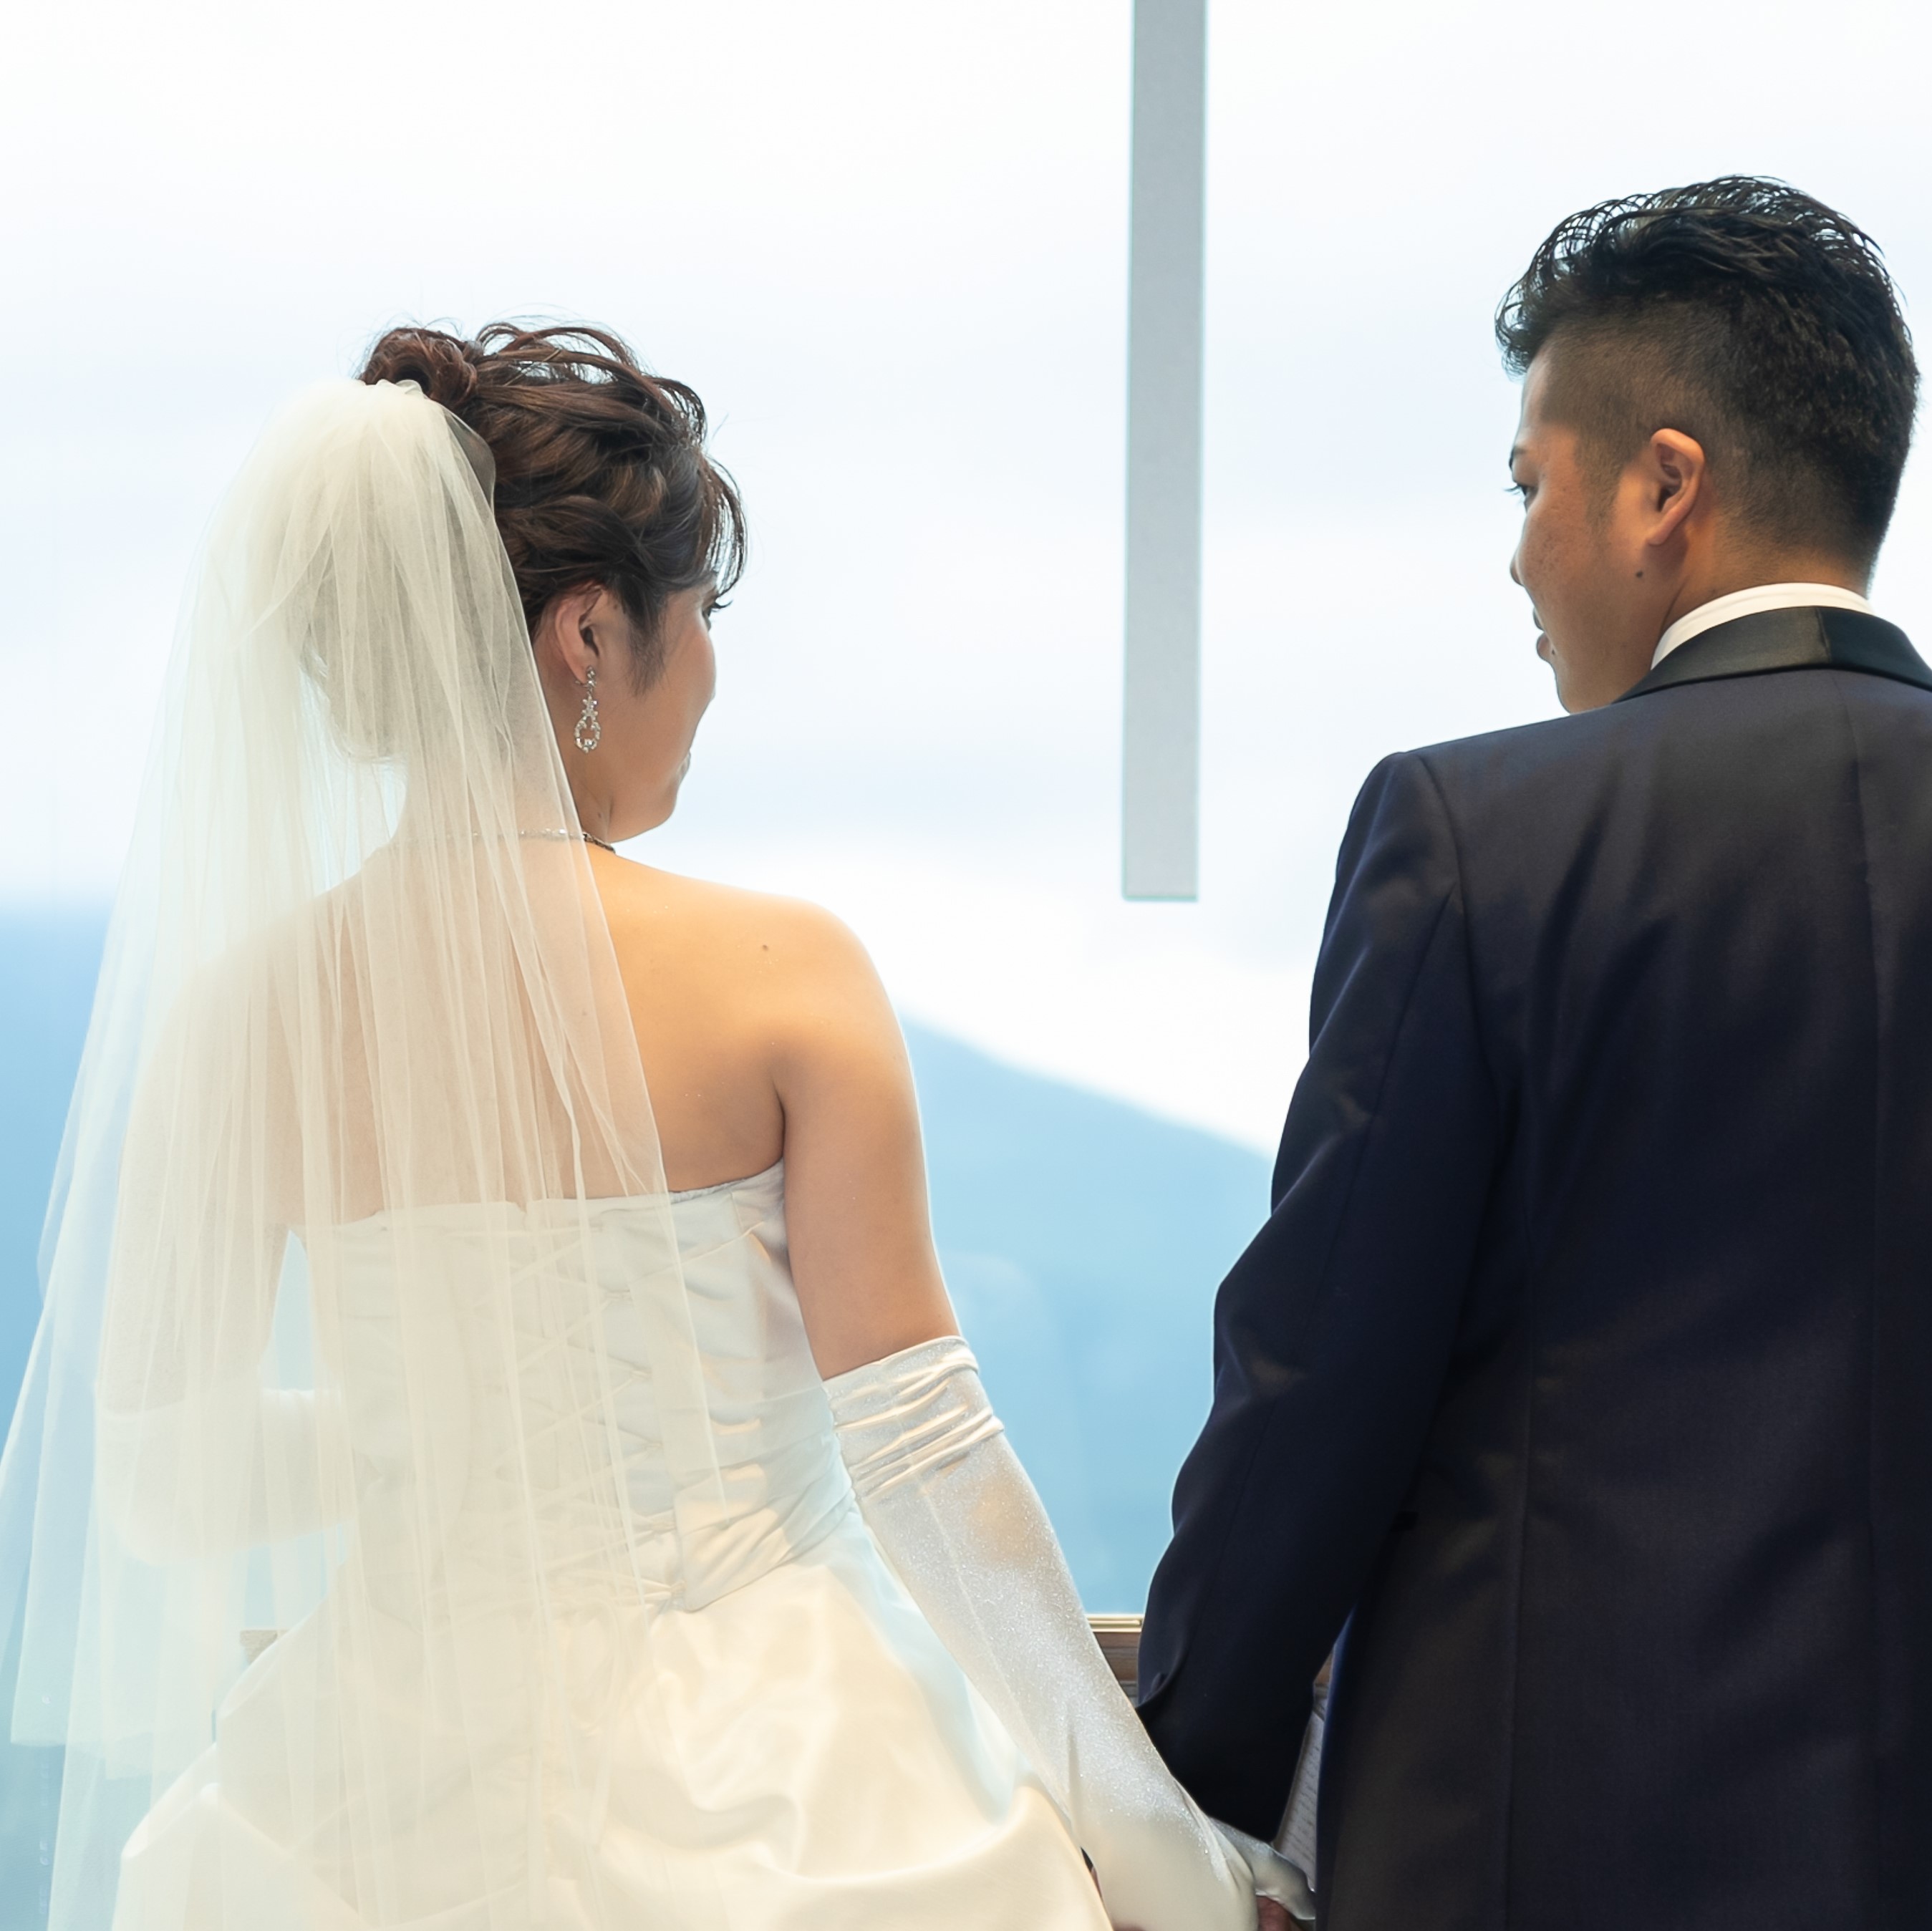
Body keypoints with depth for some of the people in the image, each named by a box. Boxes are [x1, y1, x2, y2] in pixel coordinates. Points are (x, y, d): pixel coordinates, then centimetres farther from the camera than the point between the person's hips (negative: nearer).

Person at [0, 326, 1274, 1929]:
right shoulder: (783, 974, -13)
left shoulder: (247, 1008, -6)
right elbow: (924, 1449, -13)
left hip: (397, 1793, 3)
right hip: (764, 1773, -3)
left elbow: (156, 1479, 0)